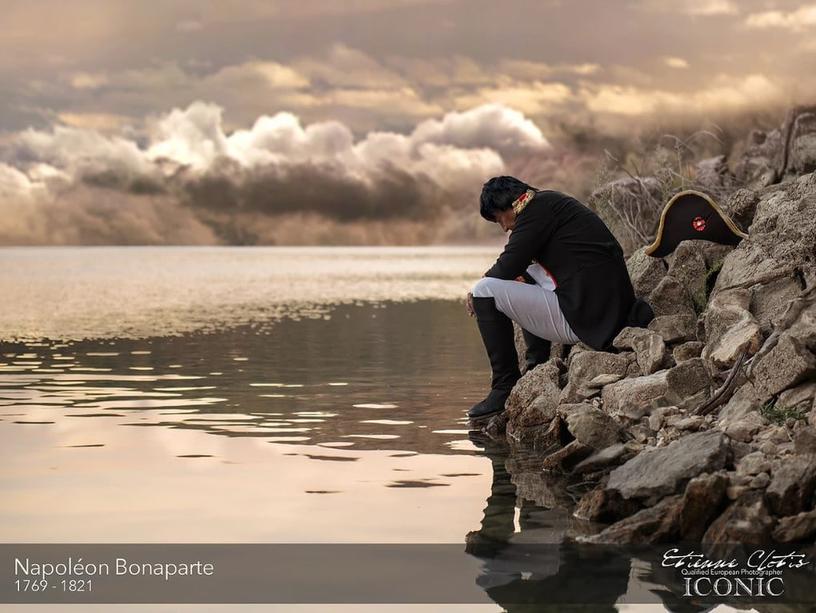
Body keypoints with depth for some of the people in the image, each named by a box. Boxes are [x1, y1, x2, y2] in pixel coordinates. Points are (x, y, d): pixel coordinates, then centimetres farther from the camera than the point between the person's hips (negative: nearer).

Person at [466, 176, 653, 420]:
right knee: (526, 277, 32)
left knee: (485, 291, -8)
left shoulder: (537, 208, -8)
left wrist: (481, 286, 7)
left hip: (587, 317, -10)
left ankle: (506, 388, -3)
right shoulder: (552, 200, 21)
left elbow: (507, 267, -11)